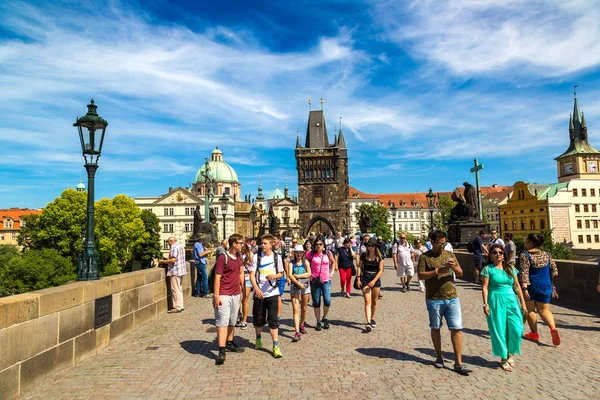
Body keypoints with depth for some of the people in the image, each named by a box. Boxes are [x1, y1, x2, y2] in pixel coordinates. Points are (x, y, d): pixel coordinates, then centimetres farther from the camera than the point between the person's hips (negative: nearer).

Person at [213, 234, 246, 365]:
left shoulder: (239, 257, 9)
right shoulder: (223, 258, -14)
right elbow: (217, 277, -15)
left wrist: (242, 288, 16)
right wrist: (216, 296, -18)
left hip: (236, 294, 8)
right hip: (224, 295, -8)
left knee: (232, 321, 18)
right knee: (222, 321, -9)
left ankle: (229, 343, 33)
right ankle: (221, 351, -9)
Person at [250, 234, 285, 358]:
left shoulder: (277, 257, 2)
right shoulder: (256, 257, -1)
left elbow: (281, 273, 10)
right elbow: (252, 275, -3)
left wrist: (274, 276, -13)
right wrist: (256, 288, -18)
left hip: (272, 293, 0)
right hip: (259, 292, 1)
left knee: (273, 319, -3)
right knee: (258, 318, 12)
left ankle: (276, 346, 2)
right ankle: (258, 339, 38)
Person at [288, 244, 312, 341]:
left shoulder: (306, 262, 6)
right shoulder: (291, 263, 1)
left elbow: (309, 274, -6)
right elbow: (290, 275, -12)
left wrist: (297, 276, -14)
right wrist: (299, 284, -21)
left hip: (305, 286, 2)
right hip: (295, 287, -2)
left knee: (304, 308, 13)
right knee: (296, 309, -9)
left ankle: (302, 325, 36)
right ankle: (297, 332, -12)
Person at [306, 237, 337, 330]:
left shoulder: (328, 254, 2)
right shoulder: (311, 254, -4)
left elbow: (333, 262, 20)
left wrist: (332, 272, 10)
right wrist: (308, 273, -1)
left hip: (326, 280, 1)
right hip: (315, 281, -1)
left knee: (327, 301, -9)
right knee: (316, 302, 5)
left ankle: (324, 318, 18)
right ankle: (318, 322, 20)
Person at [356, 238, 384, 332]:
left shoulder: (379, 257, -1)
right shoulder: (364, 255, 2)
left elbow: (380, 270, -4)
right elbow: (359, 267, 5)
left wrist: (374, 281, -13)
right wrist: (358, 278, -6)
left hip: (376, 279, 1)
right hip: (365, 279, -1)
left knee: (374, 301, 10)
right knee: (367, 301, -9)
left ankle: (372, 319, 28)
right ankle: (368, 322, -17)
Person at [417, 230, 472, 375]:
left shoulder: (450, 255, 9)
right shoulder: (425, 257, -2)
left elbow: (460, 274, 9)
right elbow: (421, 275, -9)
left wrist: (454, 267, -13)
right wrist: (437, 271, -19)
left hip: (452, 298, 3)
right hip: (434, 299, -2)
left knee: (457, 328, -2)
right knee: (435, 328, 10)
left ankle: (458, 363, 5)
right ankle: (439, 357, 28)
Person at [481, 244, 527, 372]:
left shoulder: (511, 268, 10)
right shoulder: (488, 269, -1)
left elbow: (517, 286, 12)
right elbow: (485, 287, -5)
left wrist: (523, 303, 9)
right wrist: (485, 304, -12)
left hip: (511, 300, 4)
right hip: (496, 300, -3)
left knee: (516, 329, -2)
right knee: (499, 330, 2)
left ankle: (510, 353, 23)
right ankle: (503, 359, 18)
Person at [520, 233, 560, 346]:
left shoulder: (525, 255, -13)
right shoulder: (547, 255, 4)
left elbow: (524, 274, -21)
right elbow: (555, 272, 6)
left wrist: (524, 289, -23)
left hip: (531, 286, -4)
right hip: (545, 286, 4)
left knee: (530, 310, 13)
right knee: (544, 310, 13)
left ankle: (534, 333, 19)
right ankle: (553, 328, -12)